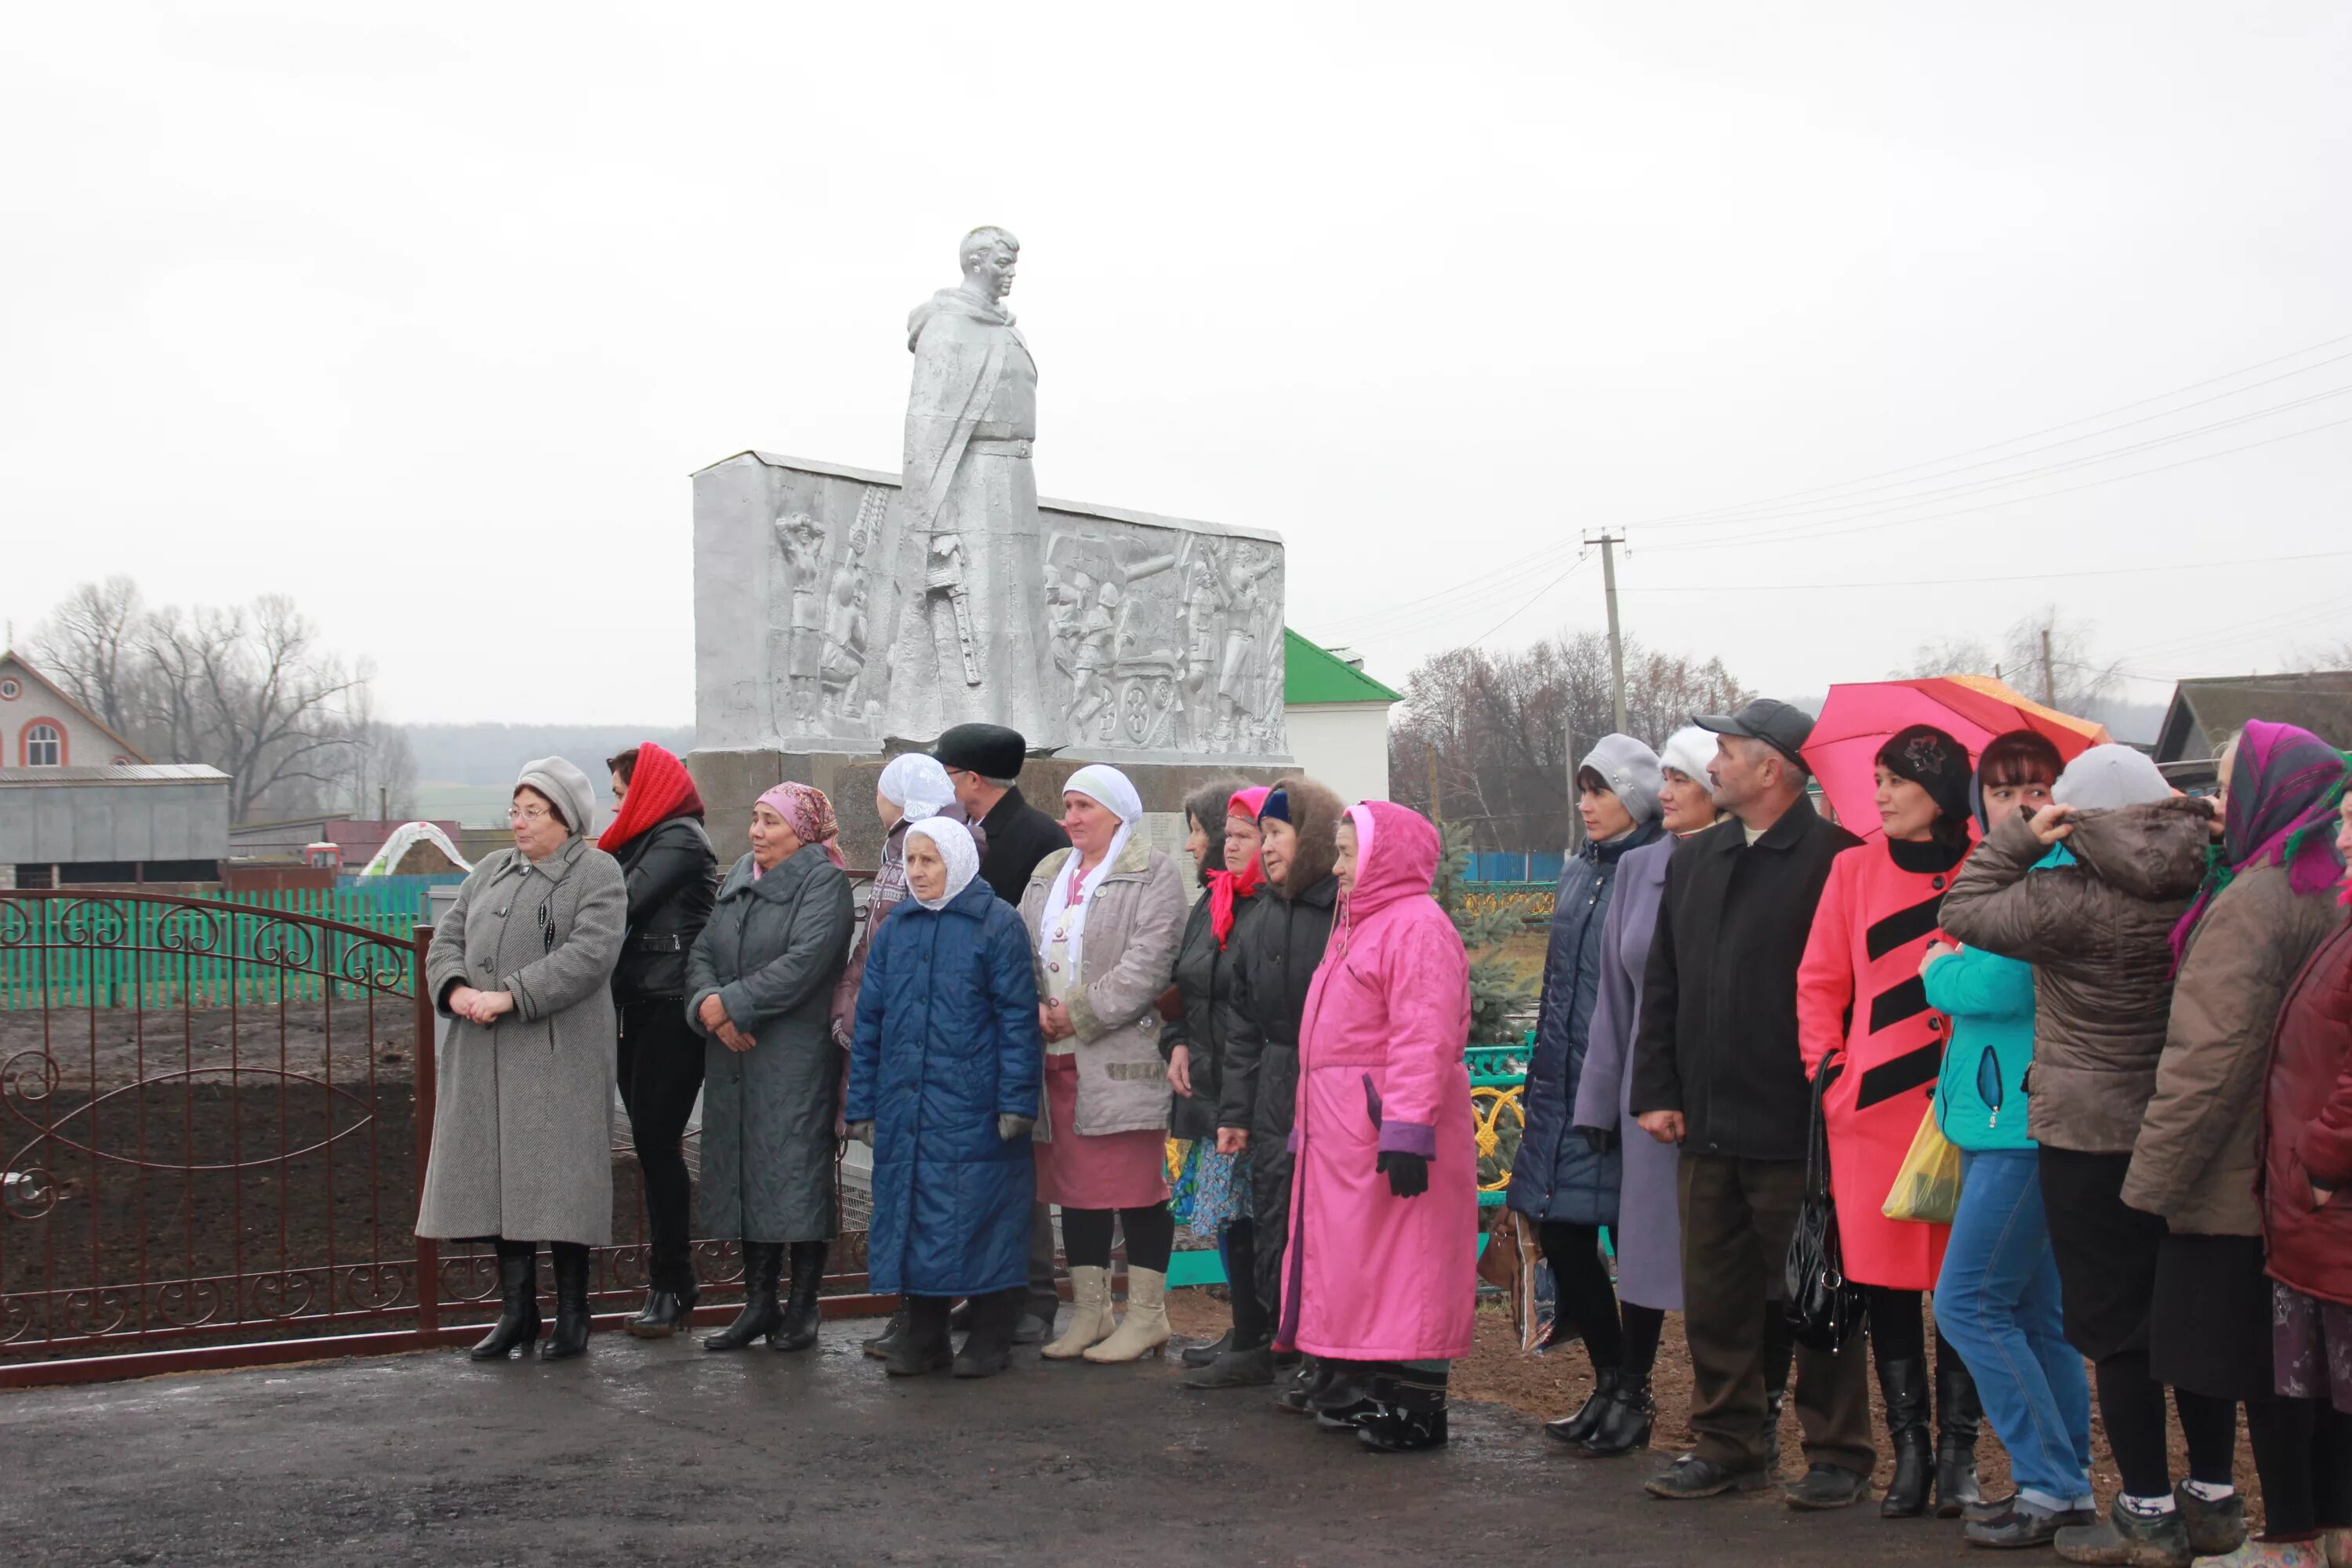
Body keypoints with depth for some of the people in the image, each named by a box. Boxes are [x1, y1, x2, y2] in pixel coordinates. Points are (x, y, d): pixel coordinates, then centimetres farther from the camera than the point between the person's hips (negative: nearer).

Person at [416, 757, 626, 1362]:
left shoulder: (597, 873, -2)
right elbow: (448, 937, 14)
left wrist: (510, 996, -20)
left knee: (557, 1179, -4)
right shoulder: (491, 870, 19)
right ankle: (516, 1312, 14)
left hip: (559, 1053, -6)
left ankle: (571, 1315, 6)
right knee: (498, 1176, 6)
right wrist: (455, 988, -8)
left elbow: (589, 954, -15)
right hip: (485, 1056, 6)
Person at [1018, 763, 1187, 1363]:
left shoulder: (1152, 873, -3)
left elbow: (1150, 960, -14)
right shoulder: (1048, 873, 19)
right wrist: (1034, 1006, -7)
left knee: (1136, 1186, -4)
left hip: (1122, 1057, -7)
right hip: (1057, 1057, 7)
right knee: (1075, 1184, 11)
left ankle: (1146, 1315, 5)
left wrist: (1081, 1013, -15)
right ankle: (1090, 1311, 20)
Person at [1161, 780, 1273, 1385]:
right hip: (1211, 1088, 9)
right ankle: (1247, 1334, 24)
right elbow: (1185, 989, 26)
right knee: (1230, 1215, 14)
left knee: (1253, 1216, -5)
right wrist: (1178, 1042, 10)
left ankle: (1258, 1345, 2)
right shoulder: (1211, 904, 16)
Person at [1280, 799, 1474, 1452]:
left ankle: (1419, 1404, -3)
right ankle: (1384, 1392, 20)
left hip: (1388, 1126, -10)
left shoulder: (1418, 926, -13)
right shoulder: (1360, 924, 20)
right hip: (1345, 1129, 10)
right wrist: (1313, 1123, 19)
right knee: (1360, 1262, 13)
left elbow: (1424, 1038, -22)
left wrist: (1407, 1130, -27)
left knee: (1405, 1263, -7)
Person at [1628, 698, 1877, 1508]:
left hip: (1795, 1129, -7)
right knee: (1715, 1298, 12)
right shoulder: (1695, 859, 14)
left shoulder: (1834, 858, -10)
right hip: (1706, 1127, 7)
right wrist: (1655, 1091, 9)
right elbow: (1662, 985, 16)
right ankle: (1728, 1445, 23)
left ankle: (1838, 1455, 15)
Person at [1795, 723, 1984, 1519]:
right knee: (1887, 1281, 3)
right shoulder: (1855, 869, 7)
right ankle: (1909, 1449, 13)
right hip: (1876, 1105, 2)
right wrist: (1830, 1070, 3)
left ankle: (1958, 1452, 13)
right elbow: (1820, 983, 12)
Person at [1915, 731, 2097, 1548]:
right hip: (1993, 1118, 10)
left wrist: (1941, 973, -4)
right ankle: (2066, 1483, 19)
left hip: (2031, 1122, -10)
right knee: (2035, 1312, 13)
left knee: (1969, 1303, -9)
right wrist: (1954, 968, 3)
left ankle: (2050, 1484, -2)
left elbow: (2005, 985, -22)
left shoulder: (2062, 875, -13)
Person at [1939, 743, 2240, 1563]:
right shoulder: (2205, 887, -3)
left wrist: (2021, 836, -3)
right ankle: (2214, 1497, 23)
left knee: (2115, 1328, 2)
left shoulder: (2070, 900, -17)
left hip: (2091, 1137, -6)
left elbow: (1963, 910, -6)